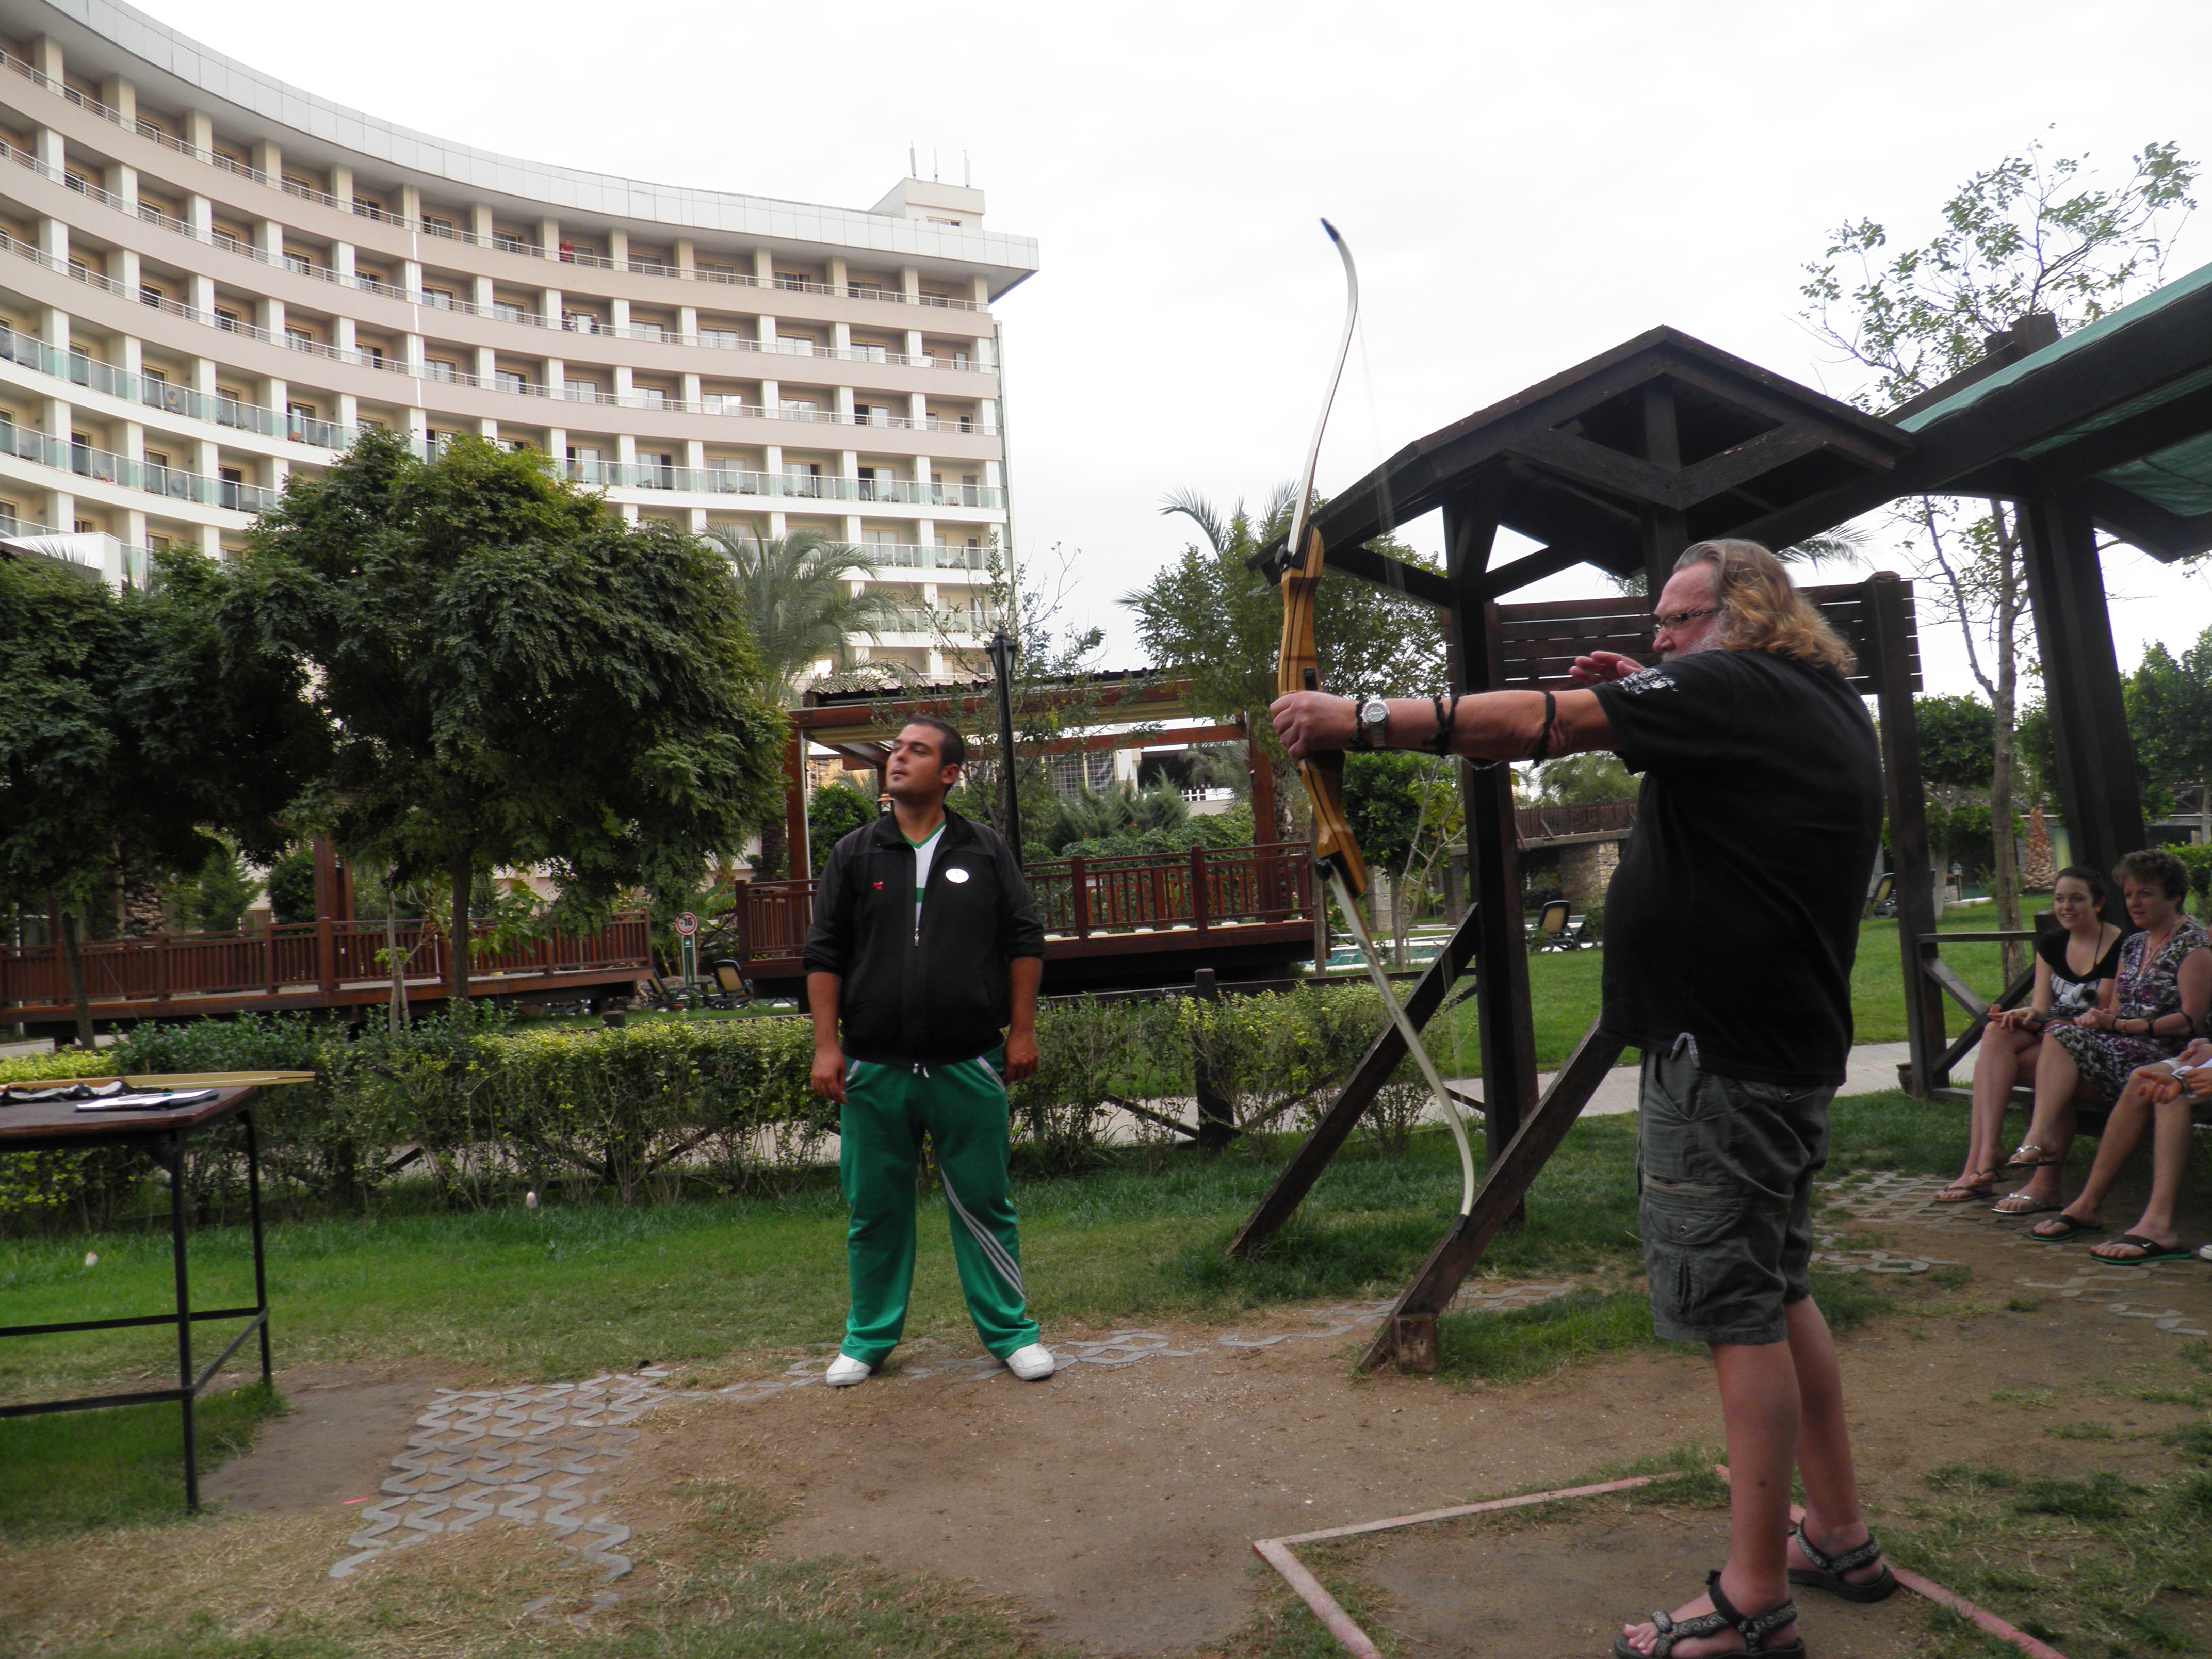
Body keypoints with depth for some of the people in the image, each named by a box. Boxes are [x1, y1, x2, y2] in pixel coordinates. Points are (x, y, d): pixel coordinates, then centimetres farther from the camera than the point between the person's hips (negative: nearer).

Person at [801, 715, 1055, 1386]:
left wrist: (1022, 1031, 2)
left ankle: (1010, 1330, 19)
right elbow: (824, 954, 7)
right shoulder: (854, 854, 6)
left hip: (969, 1067, -1)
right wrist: (827, 1045, 0)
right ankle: (869, 1337, 25)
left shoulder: (986, 851, 5)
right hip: (875, 1071, 1)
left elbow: (1024, 944, 7)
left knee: (984, 1205, 6)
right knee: (875, 1211, 10)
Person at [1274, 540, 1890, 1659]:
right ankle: (1839, 1539, 31)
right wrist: (1644, 699, 12)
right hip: (1788, 1049, 10)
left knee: (1740, 1308, -3)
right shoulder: (1825, 710, 14)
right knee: (1777, 1293, 19)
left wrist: (1360, 717, -19)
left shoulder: (1735, 689, -14)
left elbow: (1534, 722, -21)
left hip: (1723, 1061, -10)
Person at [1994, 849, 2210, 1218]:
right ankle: (2044, 1184, -27)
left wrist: (2124, 1025, -14)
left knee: (2063, 1040, -28)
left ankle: (2039, 1138, -33)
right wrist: (2099, 1019, -5)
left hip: (2164, 1055, -7)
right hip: (2121, 1050, 7)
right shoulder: (2133, 945, 22)